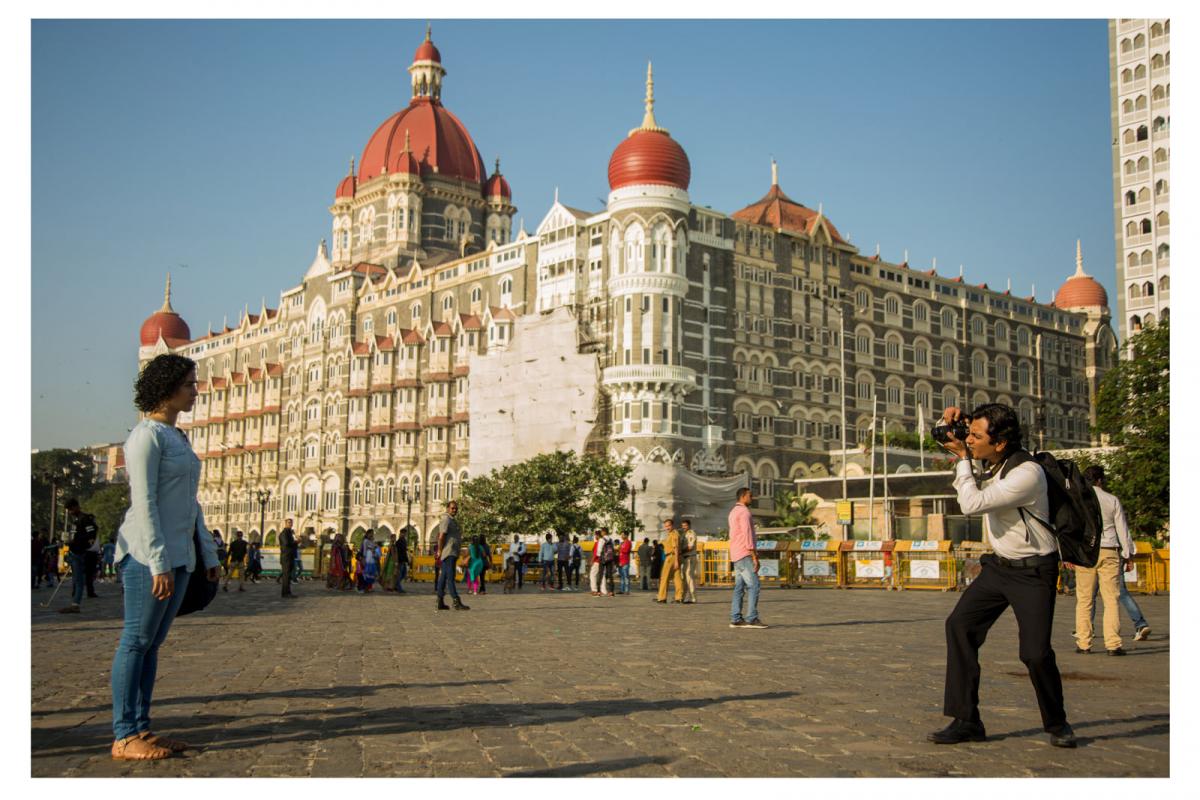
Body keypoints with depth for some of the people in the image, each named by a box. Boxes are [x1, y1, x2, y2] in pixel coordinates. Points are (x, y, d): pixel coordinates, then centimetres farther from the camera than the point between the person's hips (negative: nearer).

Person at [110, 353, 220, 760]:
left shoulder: (178, 437, 19)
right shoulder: (147, 435, -9)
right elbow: (144, 503, -16)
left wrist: (208, 555, 18)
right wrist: (160, 563, -21)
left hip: (179, 553, 9)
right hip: (149, 554, -9)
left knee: (152, 642, 10)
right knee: (137, 640, -5)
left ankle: (141, 728, 15)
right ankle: (124, 737, 0)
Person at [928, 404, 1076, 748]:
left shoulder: (1027, 473, -26)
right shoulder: (990, 460, -1)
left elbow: (972, 504, -27)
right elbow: (952, 441, 16)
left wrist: (963, 458, -18)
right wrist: (952, 421, -7)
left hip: (1034, 571, -8)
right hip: (999, 565, 8)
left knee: (1036, 652, -13)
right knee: (959, 624, -6)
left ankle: (1056, 723, 15)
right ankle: (966, 720, -2)